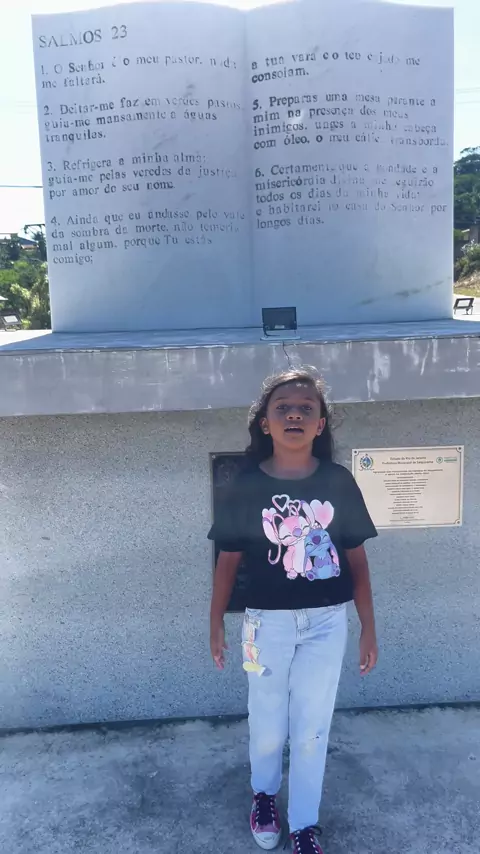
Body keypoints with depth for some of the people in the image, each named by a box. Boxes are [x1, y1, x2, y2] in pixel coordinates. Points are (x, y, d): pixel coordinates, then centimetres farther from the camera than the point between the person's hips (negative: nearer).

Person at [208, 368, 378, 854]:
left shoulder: (339, 482, -6)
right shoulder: (247, 486, -10)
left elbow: (356, 559, 0)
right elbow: (228, 560, -2)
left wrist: (368, 628, 2)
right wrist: (216, 624, 2)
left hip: (327, 622, 1)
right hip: (269, 622, 0)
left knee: (312, 728, 13)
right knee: (268, 725, 16)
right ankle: (263, 794, 47)